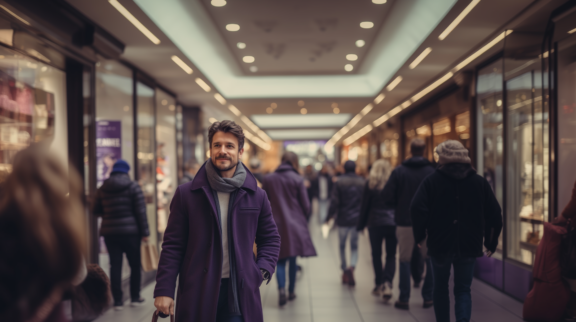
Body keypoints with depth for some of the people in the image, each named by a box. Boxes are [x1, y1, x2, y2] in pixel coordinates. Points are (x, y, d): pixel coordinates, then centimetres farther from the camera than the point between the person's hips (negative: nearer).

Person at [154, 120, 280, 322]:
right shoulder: (186, 194, 1)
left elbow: (270, 238, 17)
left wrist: (262, 270, 1)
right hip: (196, 293, -1)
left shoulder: (256, 196, 6)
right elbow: (172, 246, 1)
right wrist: (164, 290, -5)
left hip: (240, 295, 1)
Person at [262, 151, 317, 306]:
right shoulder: (298, 179, -5)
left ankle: (281, 289, -13)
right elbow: (305, 205, -3)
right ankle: (291, 291, 19)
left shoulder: (268, 179, 1)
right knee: (292, 260, 12)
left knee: (280, 261, 7)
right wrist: (303, 219, 15)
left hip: (276, 225, 1)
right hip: (295, 225, -1)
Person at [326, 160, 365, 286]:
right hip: (357, 219, 1)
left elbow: (334, 202, -10)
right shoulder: (362, 182, 1)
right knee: (354, 246, 9)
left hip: (343, 220, -1)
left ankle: (344, 270, 19)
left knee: (342, 245, 16)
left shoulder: (339, 182, -6)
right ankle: (352, 266, -16)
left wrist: (329, 216, 0)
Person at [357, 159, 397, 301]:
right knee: (391, 255, 5)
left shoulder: (371, 184, -1)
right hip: (393, 224, 1)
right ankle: (387, 283, -14)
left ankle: (379, 285, 15)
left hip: (375, 224, -1)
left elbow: (365, 206, 1)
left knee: (376, 255, 12)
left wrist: (361, 225, 8)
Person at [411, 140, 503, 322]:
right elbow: (495, 214, 1)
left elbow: (417, 209, -16)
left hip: (439, 244, -1)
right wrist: (491, 242, 9)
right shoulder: (480, 182, 4)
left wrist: (419, 236, -3)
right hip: (469, 246, 1)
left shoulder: (431, 181, -4)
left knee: (441, 288, 17)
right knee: (463, 290, 9)